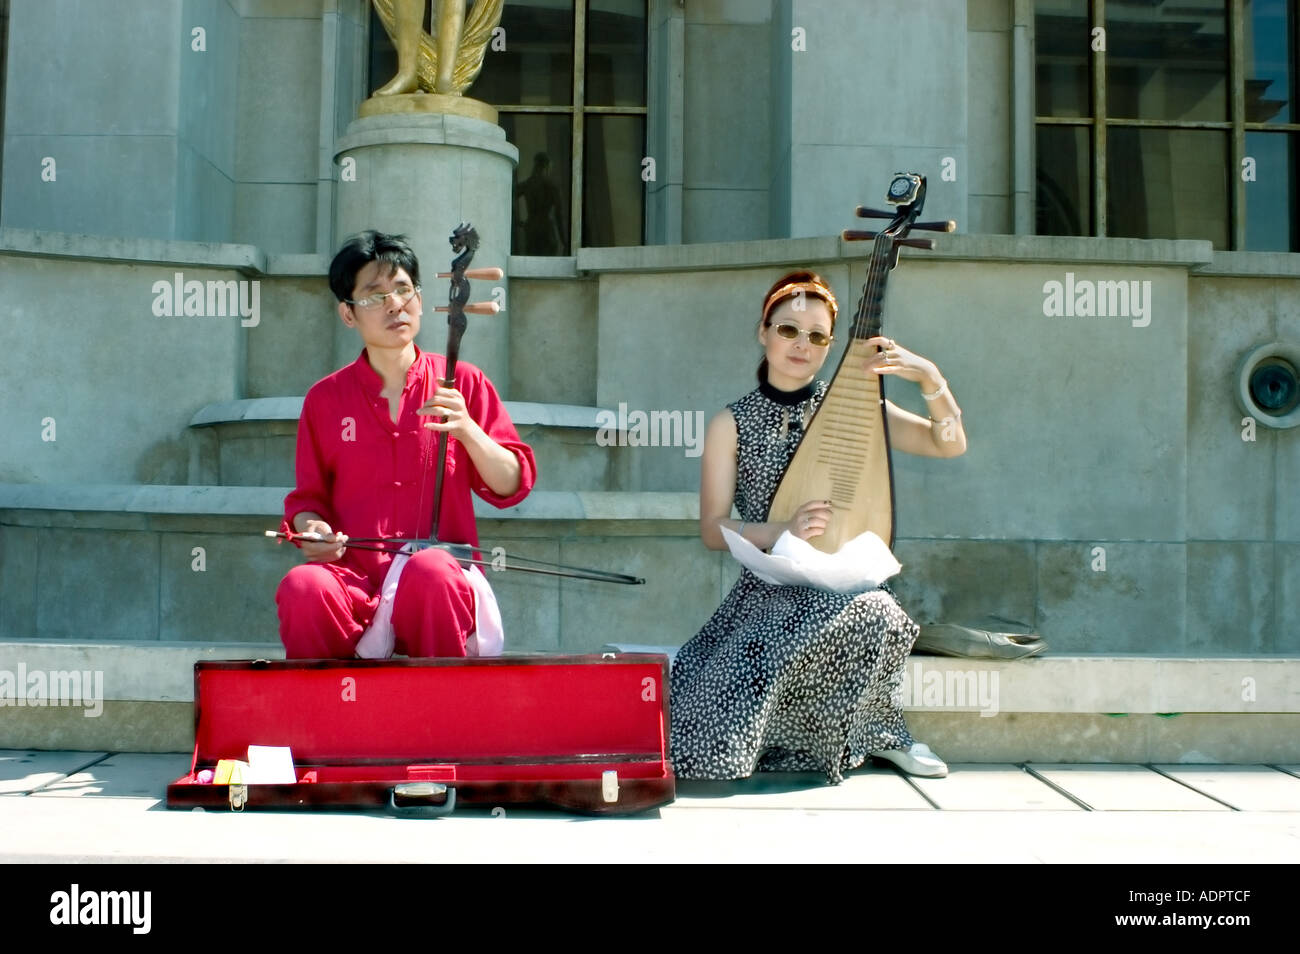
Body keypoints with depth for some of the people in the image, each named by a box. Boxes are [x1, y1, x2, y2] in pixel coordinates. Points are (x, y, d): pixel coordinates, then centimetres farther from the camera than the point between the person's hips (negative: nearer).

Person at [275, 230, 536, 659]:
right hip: (356, 580, 1)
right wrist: (309, 525, -2)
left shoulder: (462, 383, 10)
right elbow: (309, 495, 21)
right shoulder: (325, 399, 13)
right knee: (303, 587, -33)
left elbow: (511, 486, 5)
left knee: (431, 572, -37)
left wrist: (466, 430, -11)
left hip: (443, 579, -1)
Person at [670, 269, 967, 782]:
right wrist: (784, 531, -17)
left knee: (873, 616, -37)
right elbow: (713, 530, 0)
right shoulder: (730, 425, 5)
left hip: (847, 585, 1)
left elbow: (950, 444, -2)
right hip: (765, 589, 0)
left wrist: (929, 378, -19)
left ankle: (879, 733, -5)